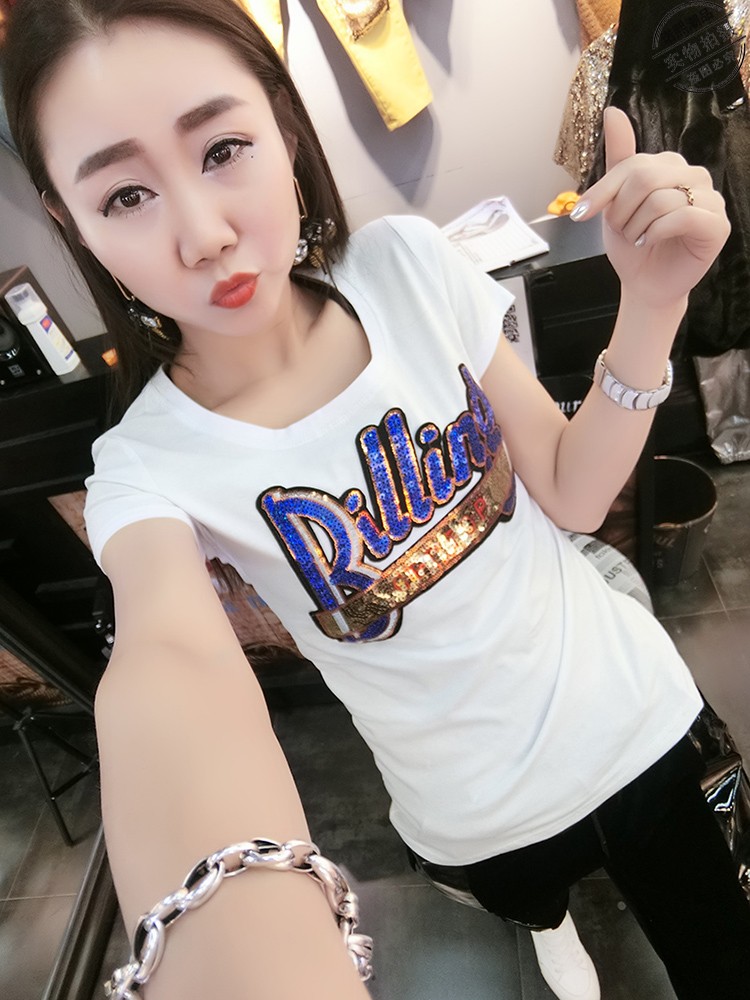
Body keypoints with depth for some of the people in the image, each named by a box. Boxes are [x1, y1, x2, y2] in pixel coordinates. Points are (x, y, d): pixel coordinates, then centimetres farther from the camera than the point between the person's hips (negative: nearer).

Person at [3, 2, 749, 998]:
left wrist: (652, 303, -23)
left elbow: (571, 492, -9)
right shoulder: (150, 466, -20)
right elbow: (170, 662, -43)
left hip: (635, 715, 2)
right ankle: (549, 916, 65)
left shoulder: (406, 265, -13)